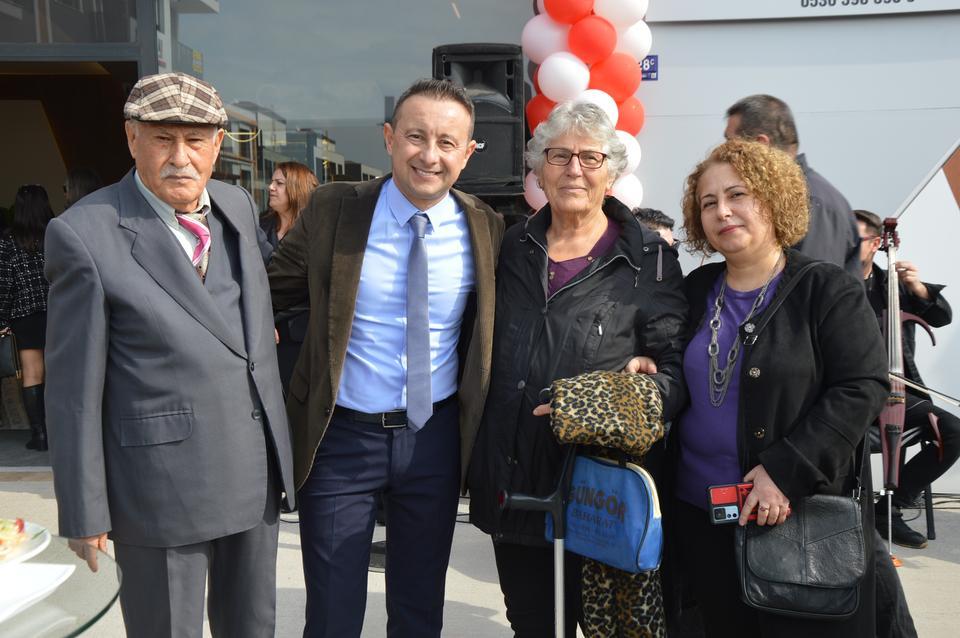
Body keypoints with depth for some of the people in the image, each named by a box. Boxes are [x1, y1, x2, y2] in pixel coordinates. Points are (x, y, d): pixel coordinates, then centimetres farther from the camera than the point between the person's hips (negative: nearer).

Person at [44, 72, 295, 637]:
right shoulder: (84, 235, -14)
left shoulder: (239, 207, 4)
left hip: (256, 473, 6)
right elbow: (74, 387, -11)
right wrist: (85, 513, -8)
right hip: (162, 484, -5)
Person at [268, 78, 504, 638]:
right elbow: (270, 292, 2)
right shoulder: (332, 211, -7)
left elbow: (498, 329, 6)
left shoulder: (486, 230, -4)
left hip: (435, 438, 2)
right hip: (341, 436, -1)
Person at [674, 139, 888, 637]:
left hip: (808, 516, -4)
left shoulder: (828, 291, -6)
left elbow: (862, 387, -14)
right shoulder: (695, 291, 9)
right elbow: (676, 385, 19)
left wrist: (787, 470, -20)